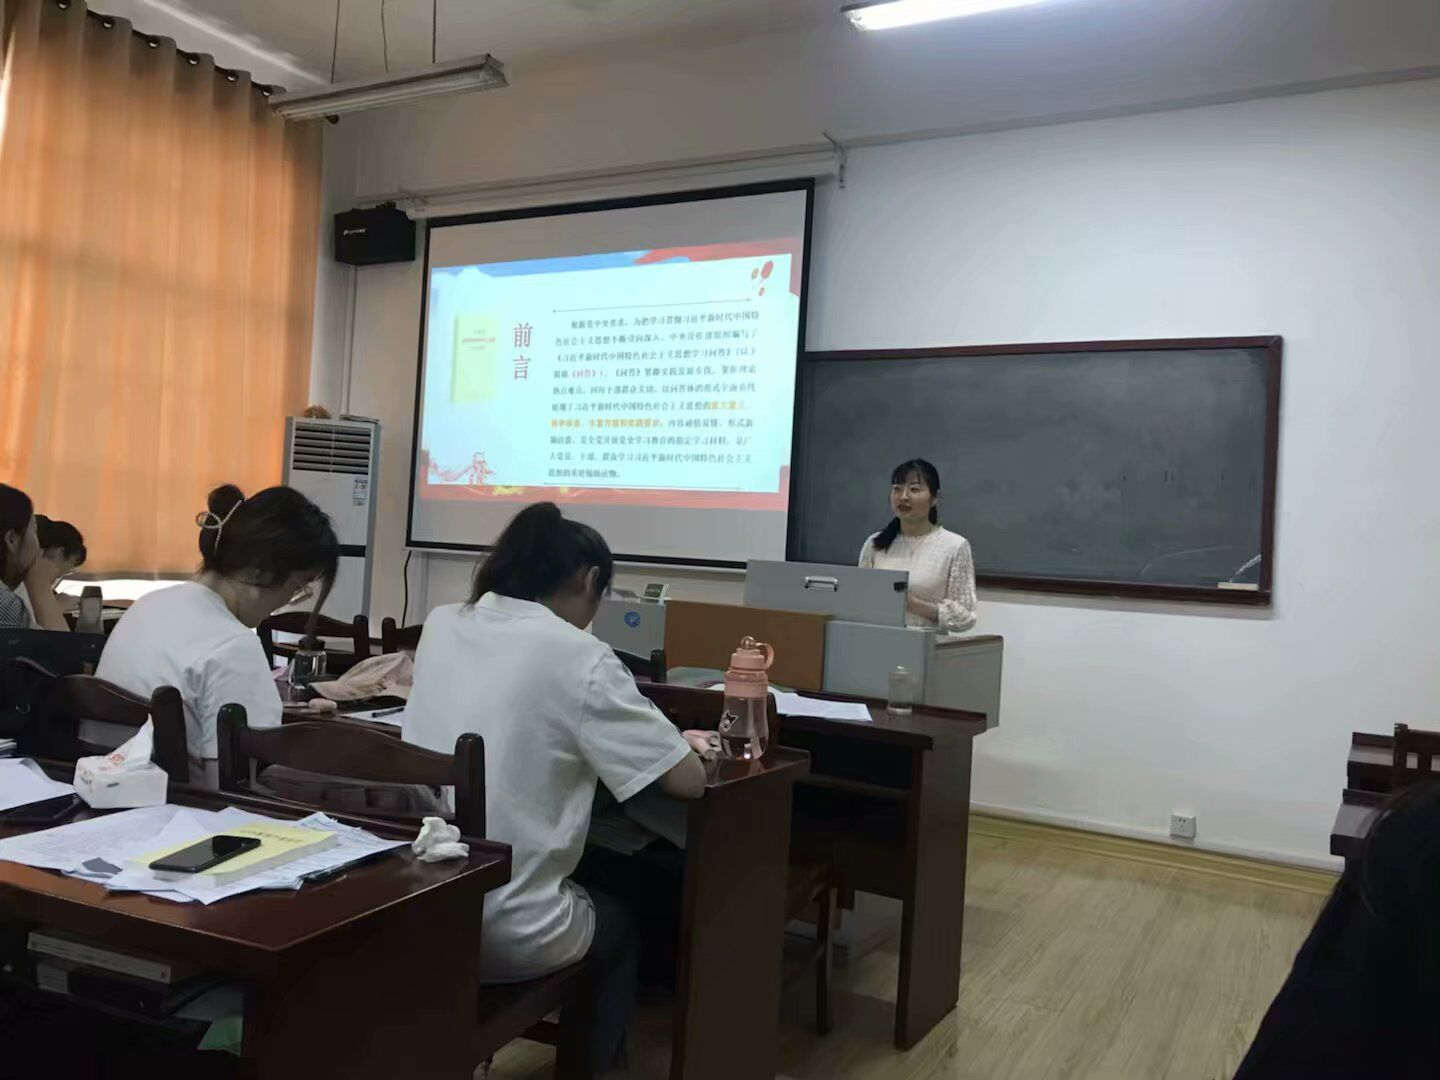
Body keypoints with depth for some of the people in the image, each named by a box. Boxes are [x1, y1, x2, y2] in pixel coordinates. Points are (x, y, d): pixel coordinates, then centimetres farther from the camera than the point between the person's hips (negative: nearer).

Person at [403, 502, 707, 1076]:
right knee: (619, 922, 29)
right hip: (508, 934, -5)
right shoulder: (580, 658, -15)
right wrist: (679, 742, 11)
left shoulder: (440, 626, 2)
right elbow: (689, 781, -9)